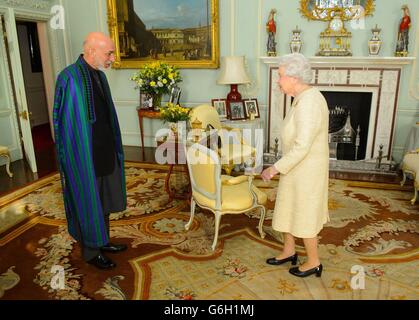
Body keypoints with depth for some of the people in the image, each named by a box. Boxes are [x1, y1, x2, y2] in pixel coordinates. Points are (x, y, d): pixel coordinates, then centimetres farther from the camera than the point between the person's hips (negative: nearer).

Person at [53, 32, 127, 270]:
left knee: (104, 200, 19)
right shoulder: (69, 78, -19)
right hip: (84, 156, -8)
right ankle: (91, 252, 26)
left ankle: (103, 241, 37)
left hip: (105, 152, 8)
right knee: (88, 203, 7)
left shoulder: (99, 75, 6)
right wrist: (73, 160, -17)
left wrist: (113, 150, 15)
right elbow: (67, 123, -19)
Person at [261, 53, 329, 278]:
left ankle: (313, 262, 28)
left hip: (305, 171, -10)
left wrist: (276, 169, -23)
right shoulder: (305, 98, 4)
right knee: (287, 209, 21)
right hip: (298, 168, 10)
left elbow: (301, 147, -30)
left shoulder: (308, 104, -27)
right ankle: (289, 251, 39)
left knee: (303, 217, 8)